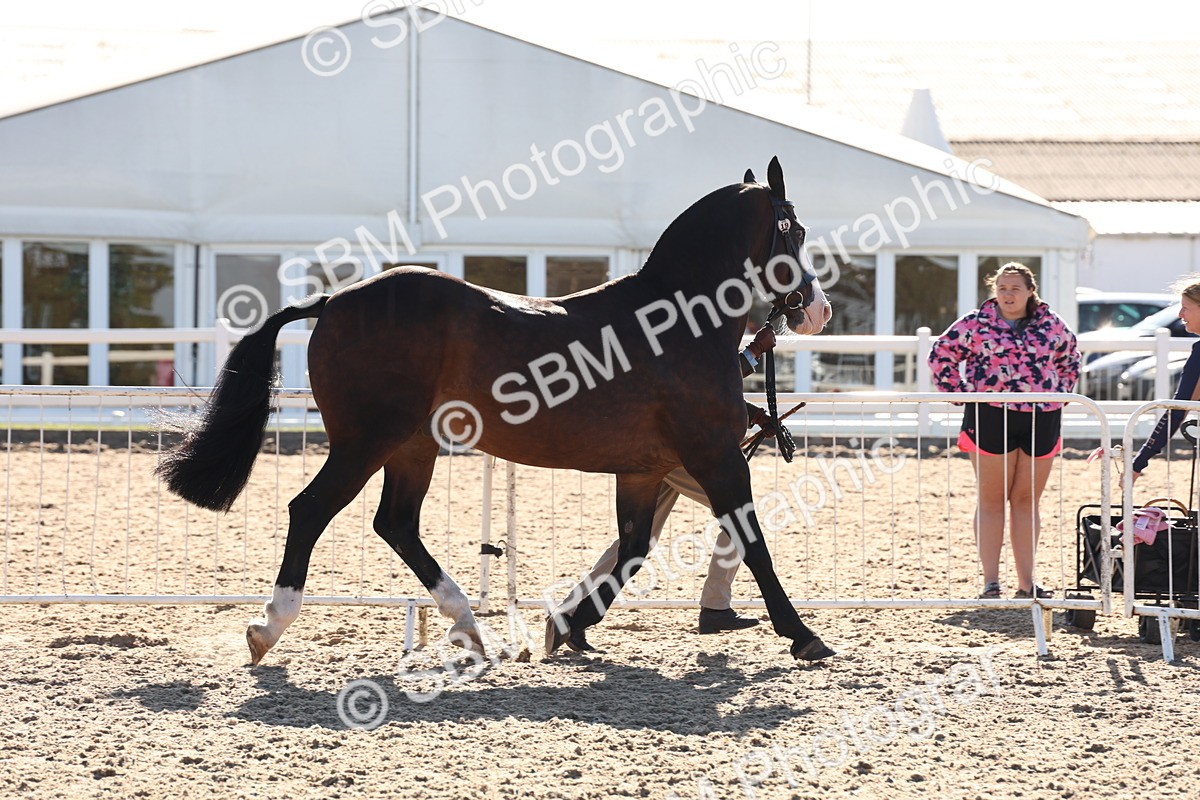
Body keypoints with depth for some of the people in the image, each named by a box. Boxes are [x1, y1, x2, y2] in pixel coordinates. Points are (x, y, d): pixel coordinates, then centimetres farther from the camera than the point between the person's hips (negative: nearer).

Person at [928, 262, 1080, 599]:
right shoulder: (976, 324, -1)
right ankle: (990, 581, 2)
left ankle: (1027, 581, 11)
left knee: (1027, 501, 7)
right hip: (991, 417, -2)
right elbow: (941, 355, 4)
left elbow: (1070, 358, 24)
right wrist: (959, 393, -1)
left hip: (1041, 419, 2)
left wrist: (1060, 392, 12)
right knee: (991, 500, 0)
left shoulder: (1051, 325, 7)